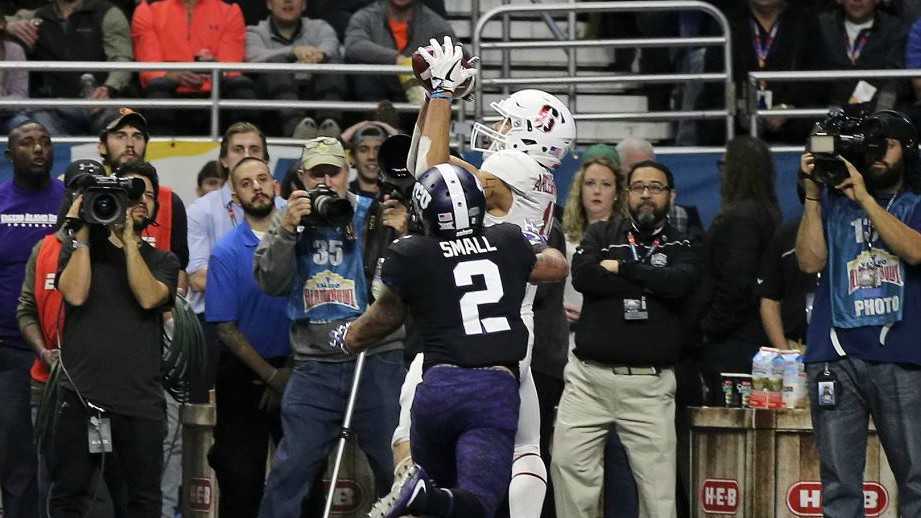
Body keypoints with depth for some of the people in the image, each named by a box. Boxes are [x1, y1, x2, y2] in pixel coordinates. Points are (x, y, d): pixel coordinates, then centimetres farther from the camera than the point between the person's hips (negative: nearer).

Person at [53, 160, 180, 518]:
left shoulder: (162, 261, 15)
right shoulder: (79, 249, 12)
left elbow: (149, 297, -6)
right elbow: (75, 294, -7)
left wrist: (129, 239, -5)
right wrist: (82, 235, -3)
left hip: (140, 399, 1)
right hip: (80, 395, -1)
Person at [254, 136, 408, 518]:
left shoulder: (375, 216, 1)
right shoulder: (289, 221, 10)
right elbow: (270, 283, -2)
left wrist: (399, 238, -19)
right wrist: (287, 230, -12)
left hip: (377, 361, -2)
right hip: (315, 367, 2)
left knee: (397, 468, 4)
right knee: (290, 468, 0)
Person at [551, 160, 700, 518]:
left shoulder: (682, 247, 11)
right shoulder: (602, 234, 12)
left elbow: (679, 283, -12)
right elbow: (583, 275, -9)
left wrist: (622, 268, -5)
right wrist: (651, 284, -8)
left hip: (650, 384, -1)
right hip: (589, 377, 1)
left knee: (658, 484, -4)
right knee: (568, 464, -6)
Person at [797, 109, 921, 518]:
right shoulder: (832, 203, 15)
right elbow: (811, 261, 3)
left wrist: (863, 197, -10)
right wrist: (813, 193, -1)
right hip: (836, 356, 1)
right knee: (839, 484, 1)